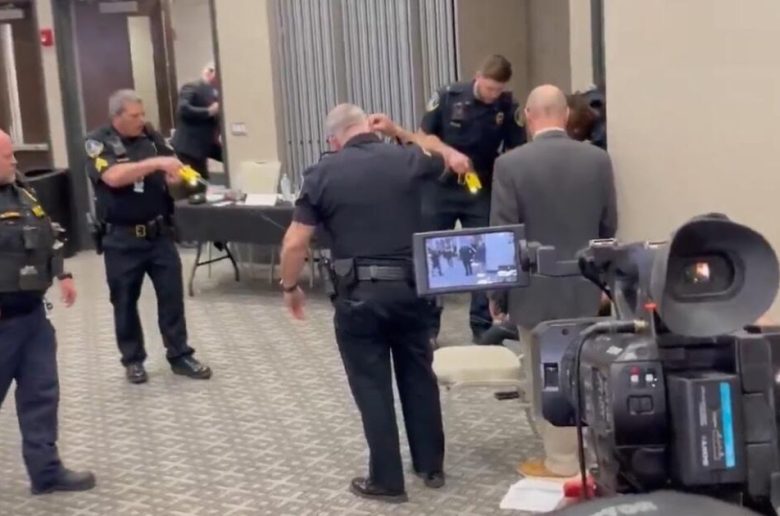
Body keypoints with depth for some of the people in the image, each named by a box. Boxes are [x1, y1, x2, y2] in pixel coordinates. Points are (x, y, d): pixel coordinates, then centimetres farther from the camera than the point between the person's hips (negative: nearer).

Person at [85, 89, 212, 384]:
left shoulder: (151, 137, 4)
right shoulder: (98, 143, -9)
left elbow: (172, 171, 11)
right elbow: (114, 176, -25)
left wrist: (177, 175, -14)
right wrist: (156, 163, -30)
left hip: (159, 233, 3)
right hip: (122, 239, -3)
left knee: (172, 295, 5)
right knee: (125, 302, 9)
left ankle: (180, 356, 16)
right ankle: (133, 360, 23)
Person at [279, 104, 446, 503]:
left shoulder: (322, 174, -4)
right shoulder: (407, 159, 1)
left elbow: (295, 244, -6)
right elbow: (449, 159, 24)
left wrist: (290, 287, 10)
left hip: (359, 293, -3)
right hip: (410, 285, 3)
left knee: (372, 386, 7)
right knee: (418, 374, 18)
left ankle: (387, 480, 15)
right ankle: (431, 466, 29)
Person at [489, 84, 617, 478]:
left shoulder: (511, 164, -14)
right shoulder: (598, 160, -2)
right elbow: (609, 227, 7)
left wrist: (495, 293, -1)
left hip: (536, 292, -4)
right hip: (584, 289, 4)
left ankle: (561, 464, 14)